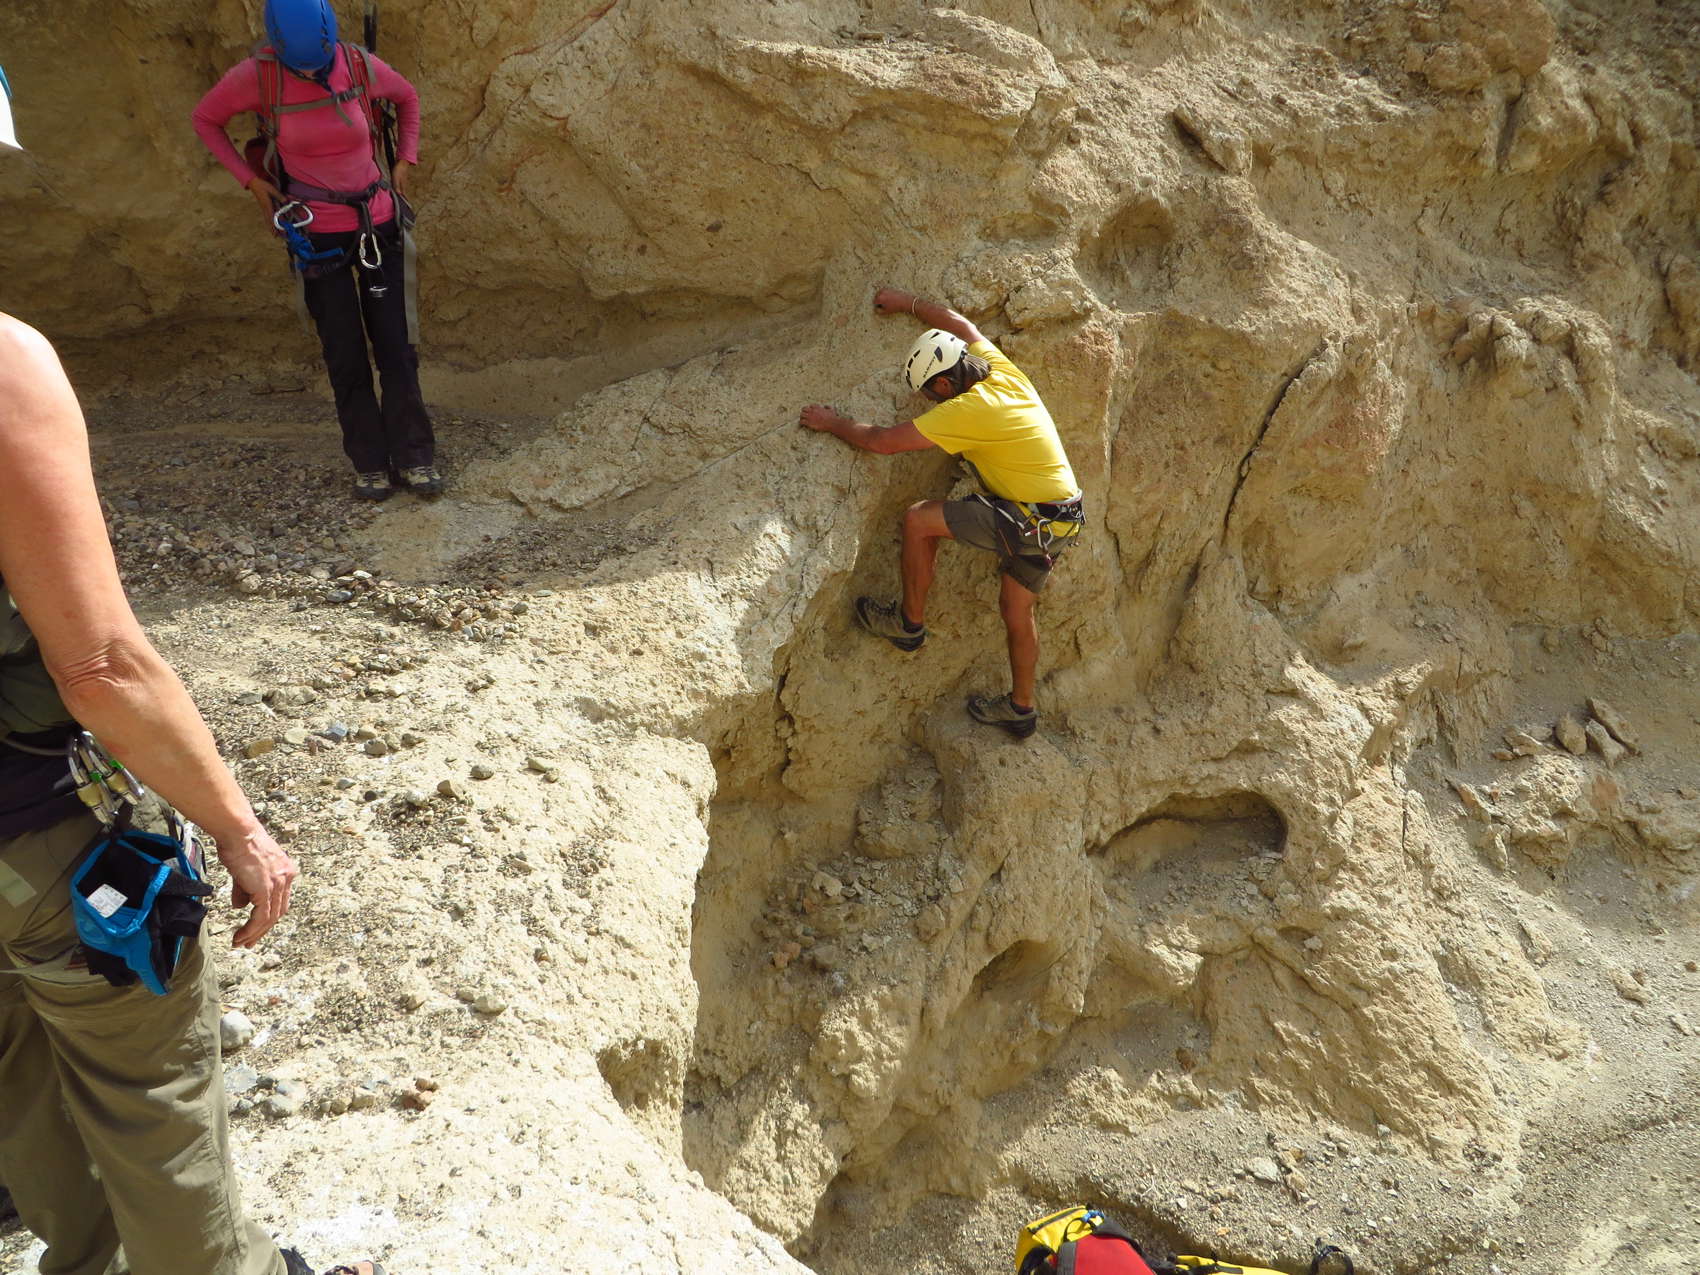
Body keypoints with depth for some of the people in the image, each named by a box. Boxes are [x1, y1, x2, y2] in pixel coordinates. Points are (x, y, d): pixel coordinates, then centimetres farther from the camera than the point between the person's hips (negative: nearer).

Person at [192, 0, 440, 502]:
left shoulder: (361, 66, -10)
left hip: (377, 221, 1)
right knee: (345, 355, 2)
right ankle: (369, 463, 12)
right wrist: (250, 180, -4)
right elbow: (206, 118, 3)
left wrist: (404, 162, 4)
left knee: (395, 346, 2)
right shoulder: (257, 75, -14)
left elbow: (407, 97, 12)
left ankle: (414, 458, 10)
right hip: (318, 235, -1)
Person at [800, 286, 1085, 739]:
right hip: (1060, 519, 10)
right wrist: (909, 303, 33)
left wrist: (832, 422, -2)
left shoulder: (969, 409, -20)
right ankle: (1020, 709, 33)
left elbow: (882, 440, -17)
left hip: (1025, 522, -10)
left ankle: (910, 622, 9)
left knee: (919, 519, -6)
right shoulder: (1001, 371, 3)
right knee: (1017, 609, 21)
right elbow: (961, 327, 25)